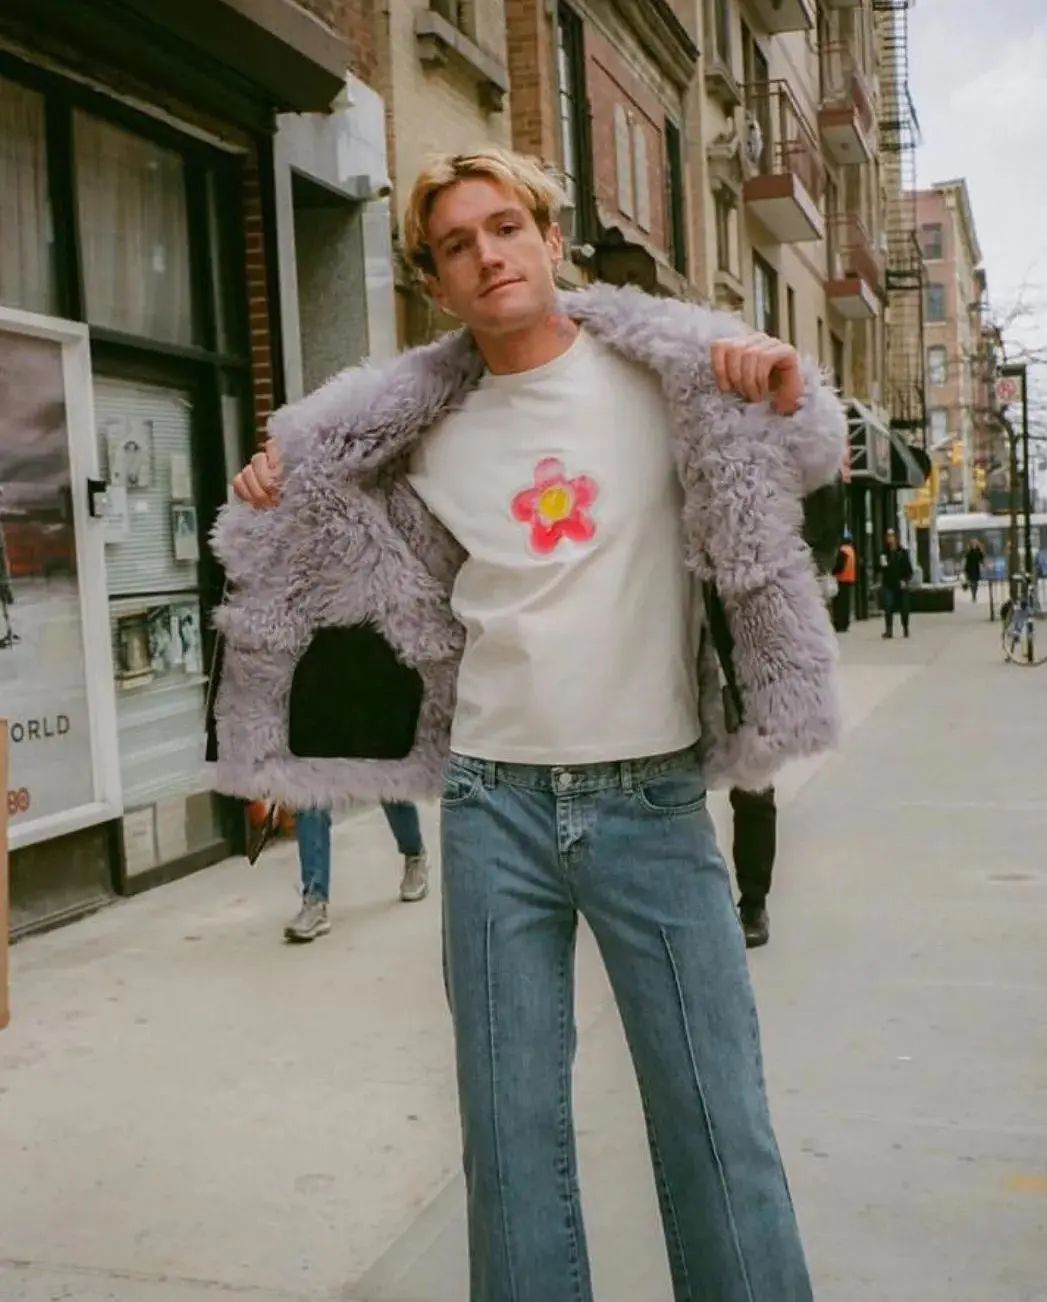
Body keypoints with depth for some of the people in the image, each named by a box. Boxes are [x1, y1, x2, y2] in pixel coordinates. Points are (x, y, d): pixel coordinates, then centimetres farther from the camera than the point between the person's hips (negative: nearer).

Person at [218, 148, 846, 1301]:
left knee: (716, 1115, 3)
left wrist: (785, 389, -12)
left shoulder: (660, 374, 0)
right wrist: (278, 499, 4)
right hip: (493, 806, 2)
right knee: (510, 1121, 10)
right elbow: (361, 558, 22)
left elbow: (809, 466, 9)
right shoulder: (431, 432, 7)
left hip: (652, 801, -2)